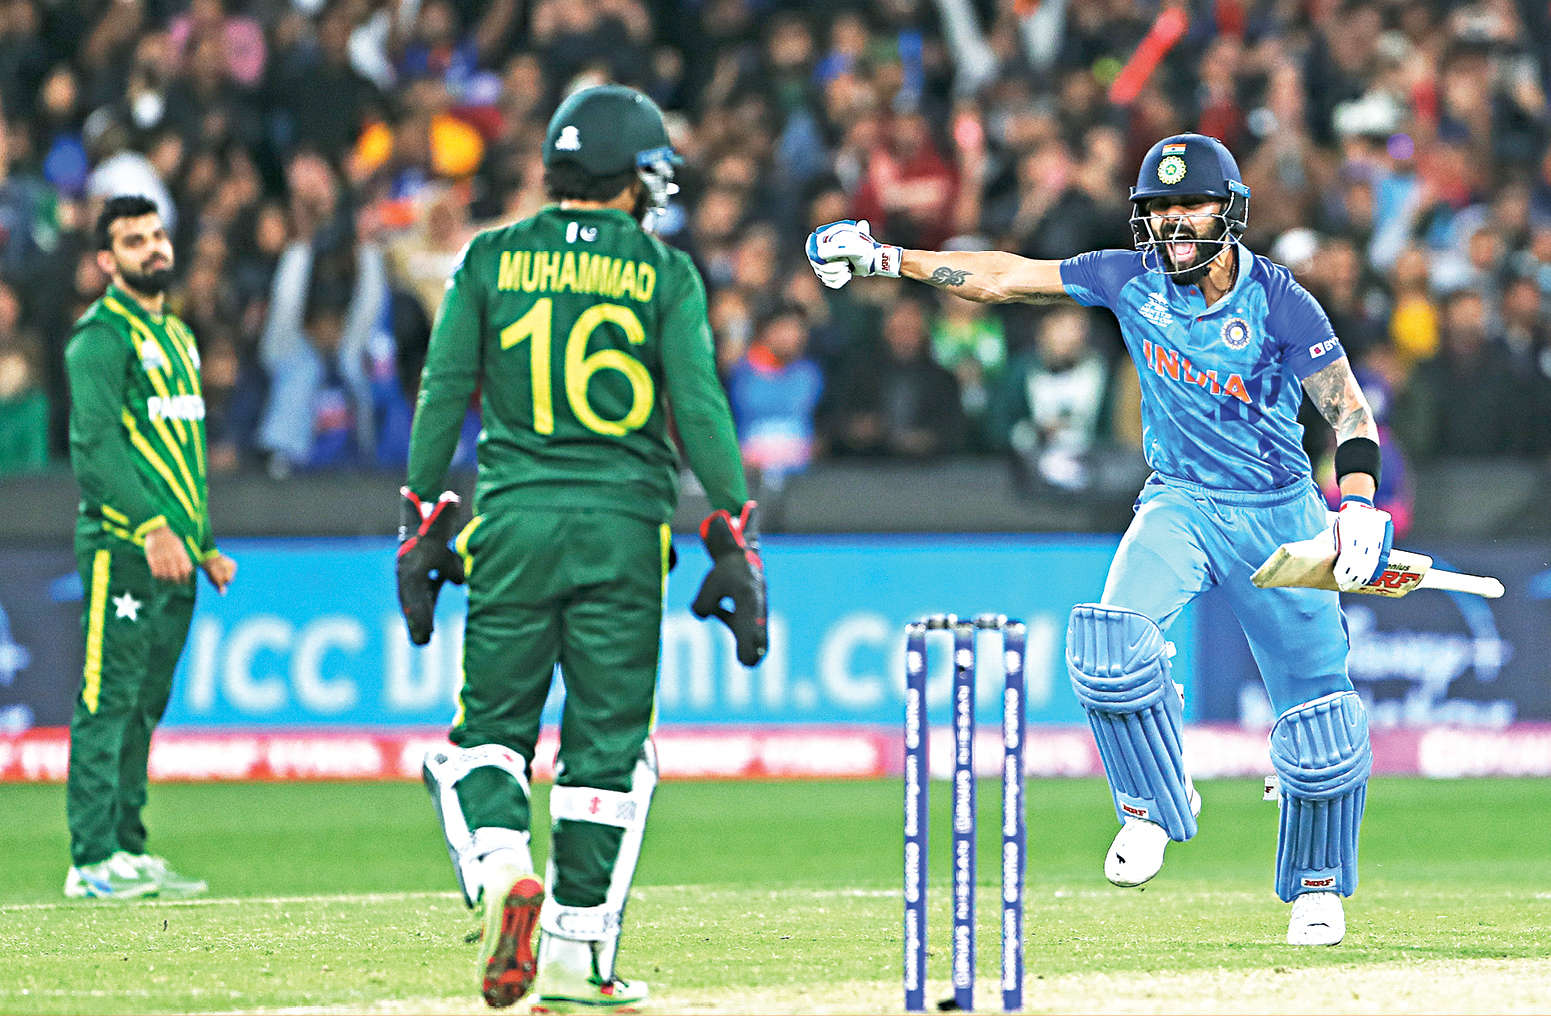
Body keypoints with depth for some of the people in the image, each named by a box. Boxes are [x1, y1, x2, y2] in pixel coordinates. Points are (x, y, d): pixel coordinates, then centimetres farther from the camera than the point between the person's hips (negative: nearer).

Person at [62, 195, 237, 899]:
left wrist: (206, 544, 22)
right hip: (121, 549, -9)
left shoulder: (178, 337, 21)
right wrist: (151, 527, -25)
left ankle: (128, 850, 14)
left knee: (145, 708, 10)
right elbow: (97, 444, -17)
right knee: (108, 703, -8)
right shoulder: (102, 335, -7)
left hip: (174, 553, 9)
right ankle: (93, 861, -9)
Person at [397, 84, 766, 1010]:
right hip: (624, 527, -1)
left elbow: (443, 394, 3)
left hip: (512, 519, 1)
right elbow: (700, 407, -4)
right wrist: (736, 540, -2)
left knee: (491, 727, 9)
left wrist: (423, 525, 8)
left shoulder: (492, 260, 6)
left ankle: (501, 866, -19)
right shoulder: (664, 273, 2)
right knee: (607, 742, 7)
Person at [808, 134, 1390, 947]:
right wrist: (888, 259, -3)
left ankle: (1316, 884, 25)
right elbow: (1004, 278, 1)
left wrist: (1359, 507, -32)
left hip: (1279, 514, -2)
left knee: (1318, 718, 0)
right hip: (1180, 505, 2)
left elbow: (1349, 411, -16)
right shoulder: (1132, 280, -6)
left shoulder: (1278, 302, -15)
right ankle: (1155, 804, -2)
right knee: (1112, 642, -27)